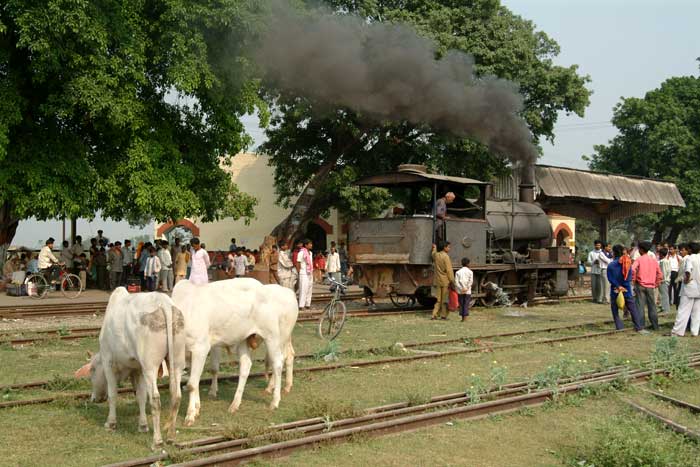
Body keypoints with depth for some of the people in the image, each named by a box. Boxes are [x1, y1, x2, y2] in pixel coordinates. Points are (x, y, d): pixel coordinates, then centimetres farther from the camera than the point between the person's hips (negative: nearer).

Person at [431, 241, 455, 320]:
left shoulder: (436, 255, 6)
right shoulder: (445, 256, -14)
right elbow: (449, 270, -18)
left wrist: (434, 248, 55)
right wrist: (452, 281, -15)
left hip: (437, 281, 6)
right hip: (445, 281, -6)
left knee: (438, 299, 11)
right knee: (445, 299, 3)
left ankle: (434, 315, 5)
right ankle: (443, 315, 6)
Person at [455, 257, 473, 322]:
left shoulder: (458, 272, 3)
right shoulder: (470, 272, -1)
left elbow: (456, 282, -5)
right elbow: (471, 281, -10)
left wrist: (461, 289, -8)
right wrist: (466, 288, -10)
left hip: (460, 291, 2)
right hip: (467, 291, -2)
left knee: (461, 304, 9)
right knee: (466, 304, 2)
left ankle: (462, 318, 9)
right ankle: (465, 317, -3)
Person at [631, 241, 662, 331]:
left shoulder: (639, 259, -6)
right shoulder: (654, 260, 8)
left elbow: (633, 269, -22)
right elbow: (659, 273, 11)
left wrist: (633, 279, -9)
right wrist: (656, 284, 17)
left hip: (640, 285, -3)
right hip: (650, 286, 3)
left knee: (640, 305, 1)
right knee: (652, 306, 9)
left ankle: (641, 325, 1)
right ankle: (655, 325, 11)